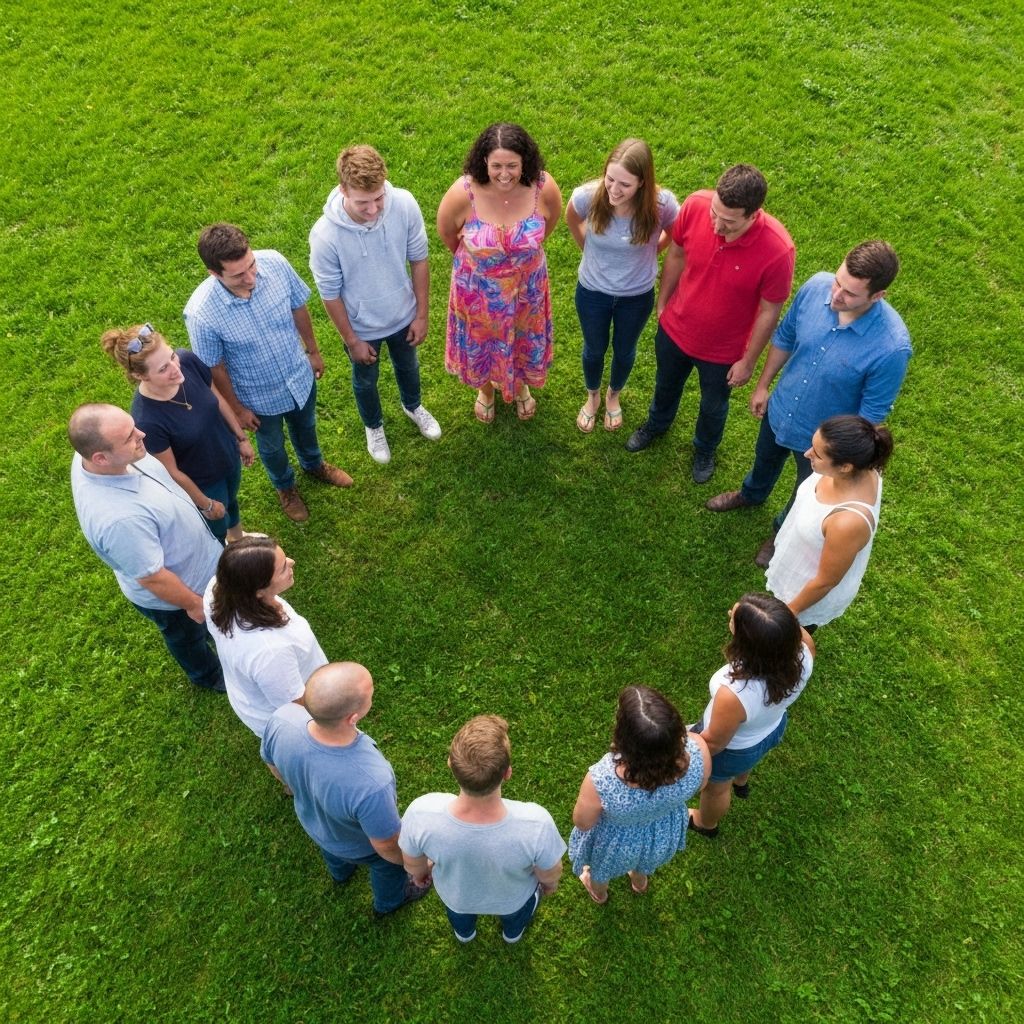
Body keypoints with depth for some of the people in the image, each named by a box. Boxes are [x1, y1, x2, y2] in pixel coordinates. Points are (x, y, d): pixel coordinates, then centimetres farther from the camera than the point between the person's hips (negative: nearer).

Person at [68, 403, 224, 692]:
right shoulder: (119, 518, -47)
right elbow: (153, 578, -31)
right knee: (189, 635, 27)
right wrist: (194, 603, -14)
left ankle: (213, 633, 68)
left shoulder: (93, 454, -23)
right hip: (171, 594, -6)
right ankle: (209, 676, 58)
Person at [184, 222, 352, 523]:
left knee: (305, 427, 33)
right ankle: (285, 486, 61)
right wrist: (237, 409, -5)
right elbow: (214, 368, -18)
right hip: (260, 396, -3)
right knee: (272, 445, 28)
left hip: (300, 375, 3)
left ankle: (314, 464, 67)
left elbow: (298, 308, -7)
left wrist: (313, 351, 6)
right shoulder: (201, 313, -36)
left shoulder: (275, 262, -28)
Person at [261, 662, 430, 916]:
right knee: (389, 863, 33)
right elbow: (387, 846, -28)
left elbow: (273, 763, -11)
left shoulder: (281, 720, -37)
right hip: (361, 845, -3)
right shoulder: (371, 783, -50)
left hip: (311, 820, 4)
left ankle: (340, 870, 73)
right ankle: (389, 901, 65)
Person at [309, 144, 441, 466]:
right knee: (365, 382, 26)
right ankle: (374, 426, 59)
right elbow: (330, 294, -19)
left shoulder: (405, 205, -28)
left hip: (403, 316, 2)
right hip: (362, 327, -2)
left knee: (408, 367, 32)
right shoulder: (325, 235, -35)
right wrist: (352, 341, -9)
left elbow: (418, 260, -11)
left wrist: (422, 315, -4)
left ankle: (412, 406, 65)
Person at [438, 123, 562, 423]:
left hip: (526, 288, 1)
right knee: (480, 344, 25)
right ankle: (485, 389, 59)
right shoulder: (463, 193, -30)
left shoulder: (544, 188, -26)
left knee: (524, 342, 27)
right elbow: (446, 232, -8)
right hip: (478, 290, -1)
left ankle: (521, 386, 61)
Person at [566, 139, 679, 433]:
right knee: (594, 349, 24)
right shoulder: (588, 196, -29)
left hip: (637, 296, 0)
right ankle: (592, 397, 56)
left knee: (624, 350, 25)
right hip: (593, 291, 0)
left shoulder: (662, 204, -30)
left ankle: (613, 396, 57)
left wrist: (647, 252, 3)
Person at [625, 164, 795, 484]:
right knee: (666, 384, 32)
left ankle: (705, 449, 60)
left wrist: (748, 362, -8)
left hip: (723, 350, -2)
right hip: (674, 329, 3)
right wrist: (662, 302, 6)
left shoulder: (778, 250, -35)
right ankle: (657, 424, 65)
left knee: (713, 406, 27)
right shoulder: (695, 205, -27)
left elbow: (769, 312, -19)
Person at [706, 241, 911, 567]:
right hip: (780, 409, 4)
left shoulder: (892, 346, -37)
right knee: (765, 459, 35)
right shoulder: (816, 286, -25)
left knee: (807, 492, 27)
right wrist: (763, 385, 6)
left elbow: (872, 414, -21)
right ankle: (752, 494, 69)